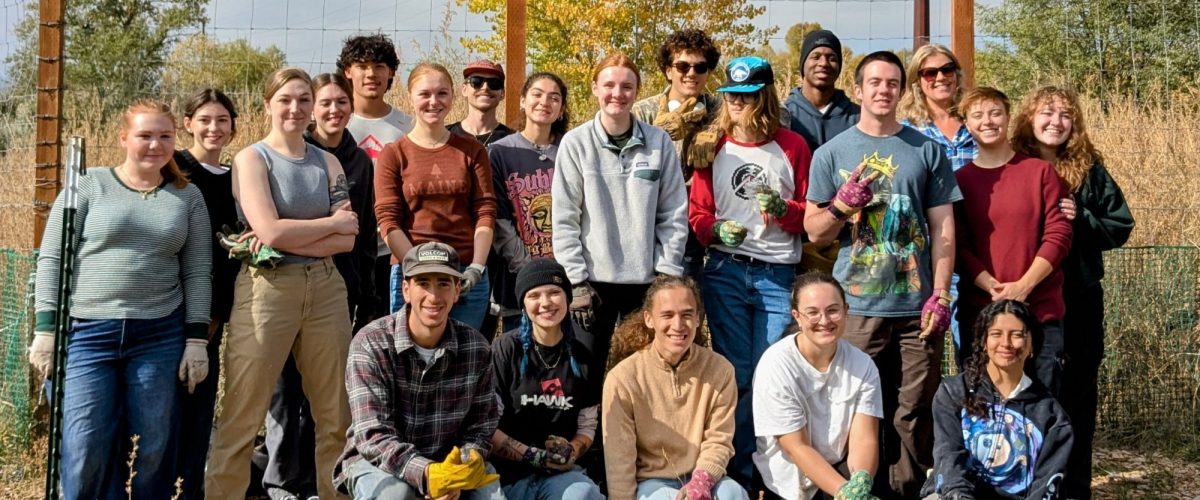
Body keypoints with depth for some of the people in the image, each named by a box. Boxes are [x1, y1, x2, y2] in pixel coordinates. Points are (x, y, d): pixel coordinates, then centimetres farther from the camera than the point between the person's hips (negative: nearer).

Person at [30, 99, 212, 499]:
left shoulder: (188, 197, 10)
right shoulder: (89, 186, 4)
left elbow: (197, 272, 7)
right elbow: (51, 259, 2)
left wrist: (197, 339, 1)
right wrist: (45, 329, -4)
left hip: (160, 337, 2)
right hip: (86, 333, -1)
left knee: (156, 451, 3)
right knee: (85, 452, -6)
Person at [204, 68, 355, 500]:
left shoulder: (327, 163, 12)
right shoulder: (251, 159, 0)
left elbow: (347, 240, 2)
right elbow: (269, 232, -14)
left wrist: (289, 241, -11)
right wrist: (332, 223, -4)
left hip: (326, 289, 5)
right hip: (267, 289, -4)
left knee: (336, 415, 7)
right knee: (242, 417, -5)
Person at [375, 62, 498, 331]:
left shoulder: (473, 151, 10)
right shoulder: (393, 155, 5)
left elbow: (485, 212, 4)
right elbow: (388, 221, -2)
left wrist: (477, 268, -9)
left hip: (467, 277, 1)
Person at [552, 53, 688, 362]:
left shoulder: (659, 142, 3)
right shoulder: (575, 143, -2)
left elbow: (674, 214, 4)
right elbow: (564, 219, -4)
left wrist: (668, 273, -2)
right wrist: (576, 281, -8)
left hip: (647, 280, 1)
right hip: (593, 280, -1)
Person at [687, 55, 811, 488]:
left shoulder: (792, 146, 5)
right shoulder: (714, 146, 7)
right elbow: (696, 212, 7)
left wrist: (783, 208, -13)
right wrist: (716, 230, -14)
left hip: (779, 275, -1)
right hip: (725, 272, 1)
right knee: (734, 374, 4)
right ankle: (737, 470, 13)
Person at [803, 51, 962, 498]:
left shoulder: (927, 151, 10)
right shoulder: (831, 153, 7)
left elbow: (942, 228, 7)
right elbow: (814, 231, 8)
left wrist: (940, 295, -1)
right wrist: (843, 204, -12)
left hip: (916, 308, 1)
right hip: (855, 307, -1)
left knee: (913, 415, 2)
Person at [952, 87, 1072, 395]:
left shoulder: (1040, 171, 4)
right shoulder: (959, 180, 7)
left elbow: (1059, 234, -1)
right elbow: (958, 245, 1)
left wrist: (1023, 286, -12)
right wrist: (993, 288, -14)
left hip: (1041, 310, 0)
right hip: (978, 311, 1)